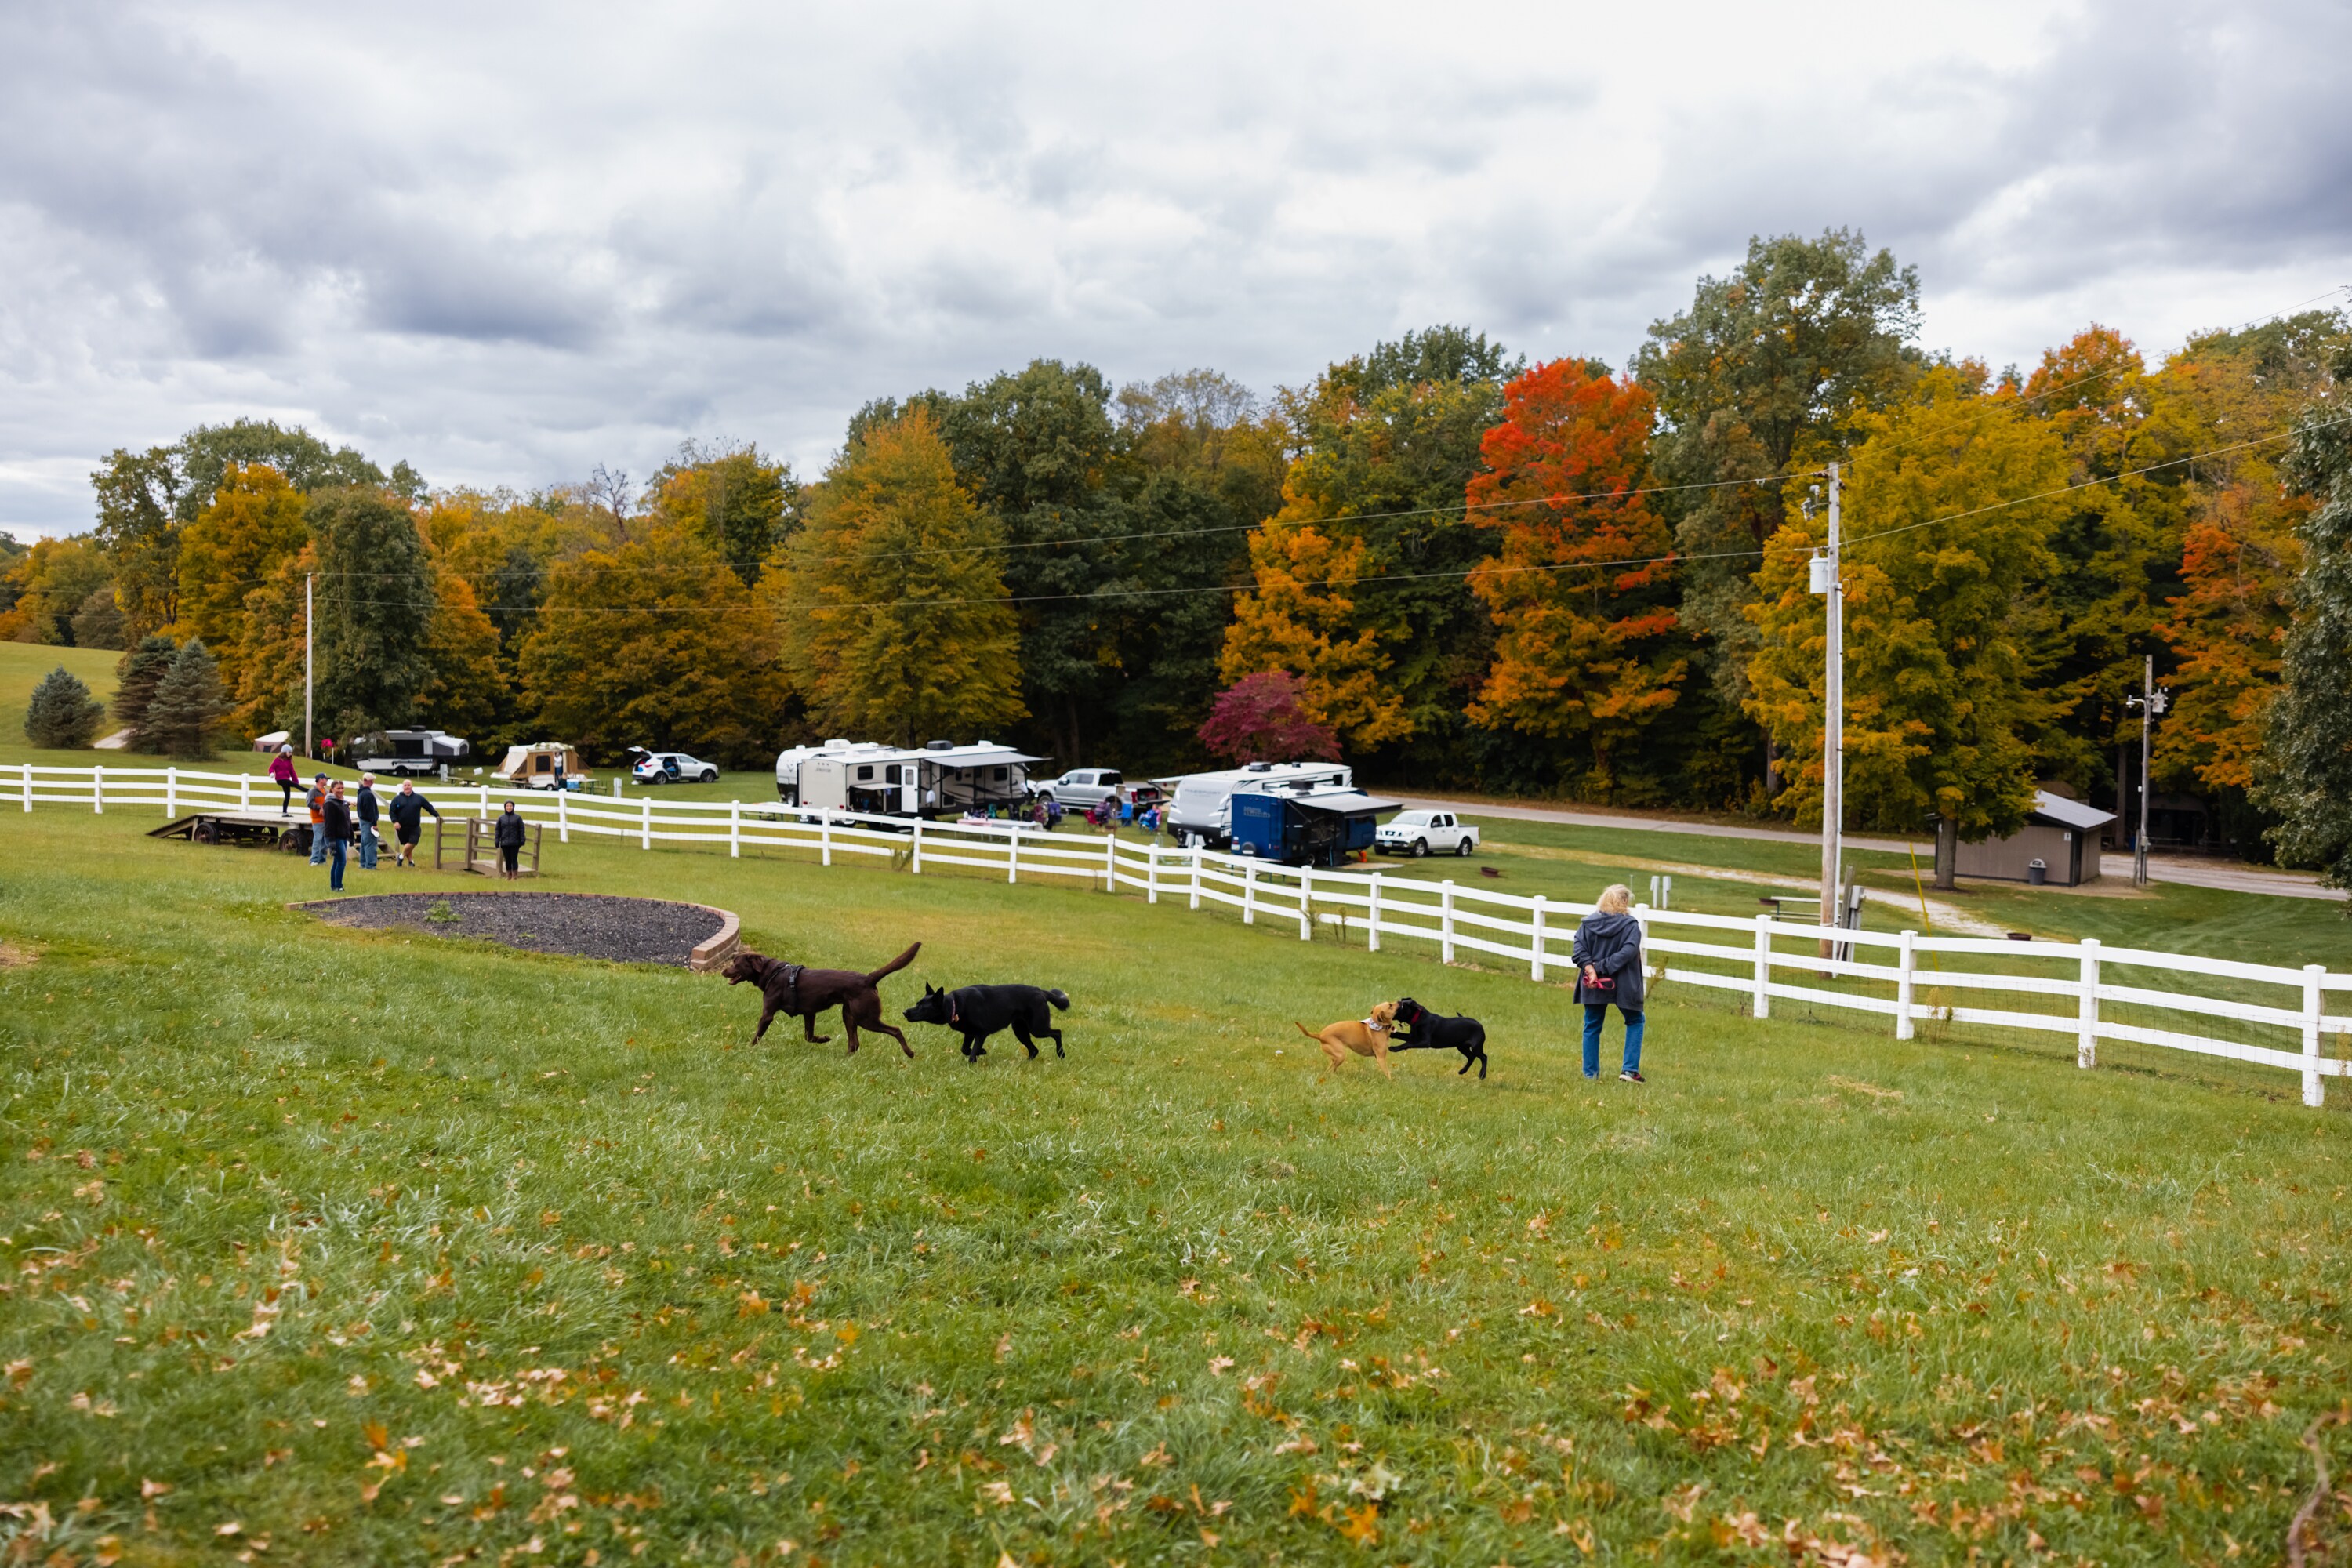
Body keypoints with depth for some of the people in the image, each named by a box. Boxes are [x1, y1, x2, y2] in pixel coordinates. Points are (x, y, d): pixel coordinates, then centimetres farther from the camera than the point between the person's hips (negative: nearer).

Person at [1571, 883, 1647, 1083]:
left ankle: (1590, 1073, 15)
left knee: (1592, 1027, 14)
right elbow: (1627, 952, -19)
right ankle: (1630, 1070, 8)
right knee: (1635, 1022, 17)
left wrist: (1590, 969, -18)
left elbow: (1579, 950, -11)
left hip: (1593, 986, 2)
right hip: (1623, 987, -2)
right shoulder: (1631, 925, -8)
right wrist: (1603, 968, -18)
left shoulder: (1587, 923, 0)